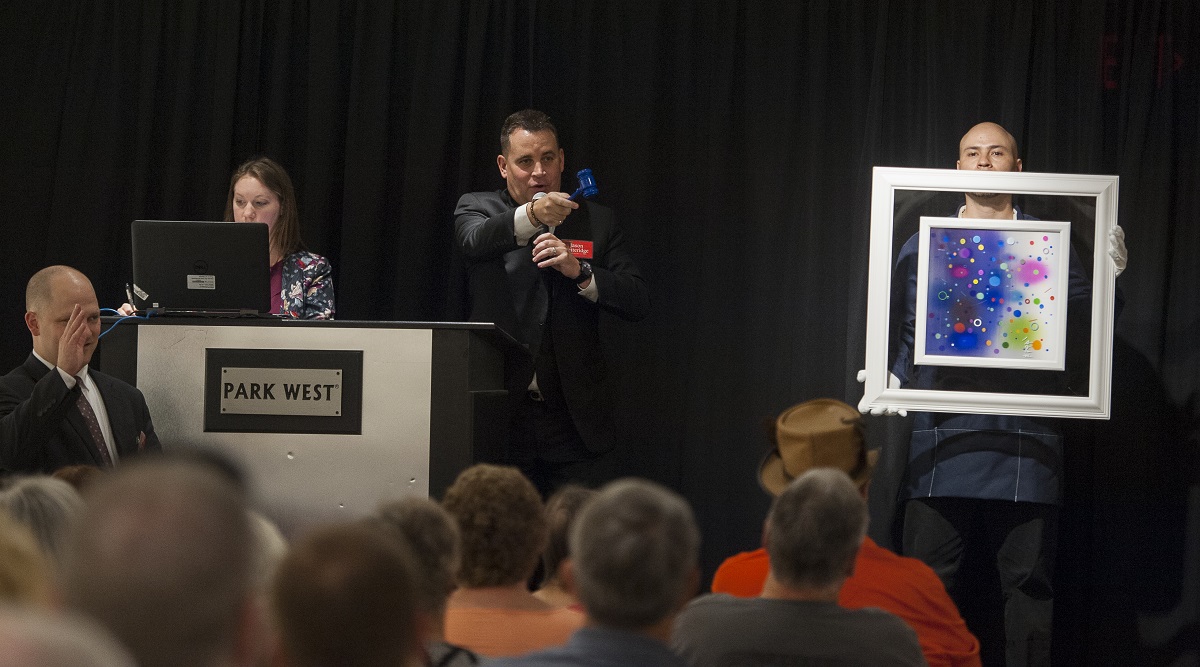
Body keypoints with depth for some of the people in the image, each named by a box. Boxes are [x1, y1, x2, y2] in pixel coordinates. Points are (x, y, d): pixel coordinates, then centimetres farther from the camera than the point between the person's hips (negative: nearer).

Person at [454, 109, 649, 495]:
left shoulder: (597, 222, 11)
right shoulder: (478, 209, 8)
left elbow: (638, 302, 1)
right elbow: (475, 240, -18)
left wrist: (580, 271, -16)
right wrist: (531, 215, -37)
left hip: (573, 422, 1)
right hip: (500, 416, -1)